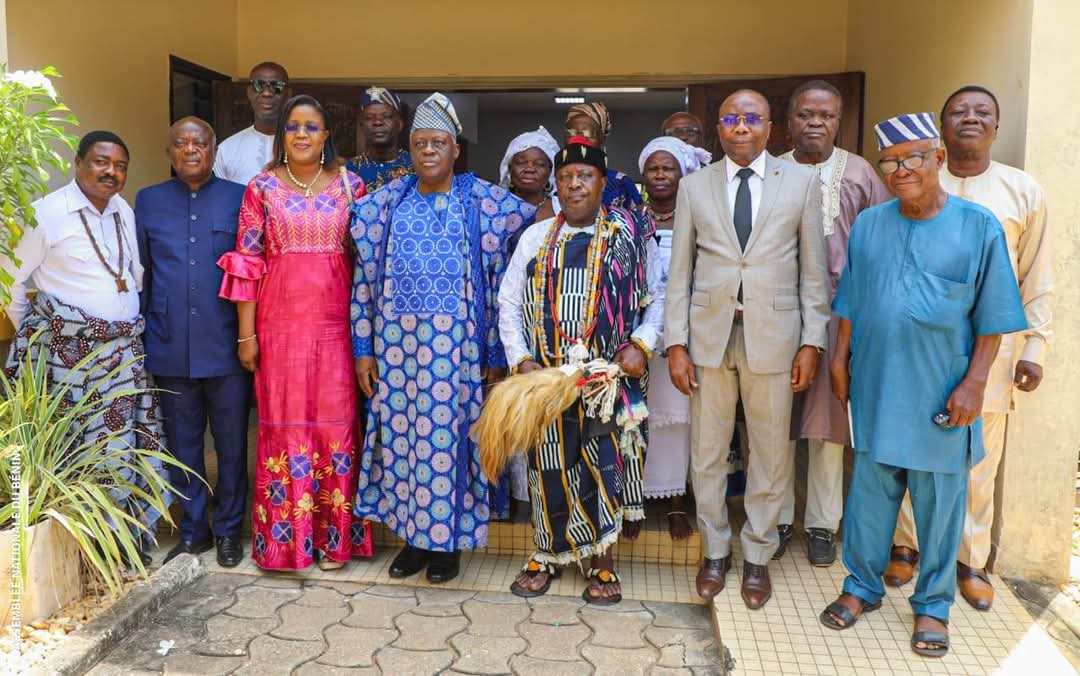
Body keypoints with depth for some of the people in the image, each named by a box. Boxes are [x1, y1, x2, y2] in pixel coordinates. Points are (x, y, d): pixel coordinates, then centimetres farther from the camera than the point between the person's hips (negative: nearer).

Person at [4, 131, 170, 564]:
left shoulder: (124, 212, 11)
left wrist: (129, 324, 13)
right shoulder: (47, 213, -6)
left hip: (124, 353, 5)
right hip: (69, 351, -5)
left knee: (128, 445, 5)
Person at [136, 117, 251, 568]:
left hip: (226, 348, -2)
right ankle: (192, 531, 26)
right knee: (183, 446, 11)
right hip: (171, 349, 2)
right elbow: (141, 272, 12)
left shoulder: (239, 198, 2)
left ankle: (228, 531, 23)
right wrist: (141, 336, 8)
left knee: (231, 444, 7)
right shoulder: (148, 201, 9)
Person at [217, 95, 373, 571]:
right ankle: (283, 536, 18)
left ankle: (334, 534, 17)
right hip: (280, 322, 0)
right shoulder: (262, 187, 4)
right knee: (284, 422, 5)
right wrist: (246, 334, -2)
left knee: (336, 421, 4)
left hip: (335, 322, 1)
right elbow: (247, 261, 2)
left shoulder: (349, 185, 6)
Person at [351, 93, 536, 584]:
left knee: (447, 434, 2)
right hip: (396, 340, 3)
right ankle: (414, 536, 23)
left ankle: (447, 541, 18)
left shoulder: (483, 202, 0)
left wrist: (496, 354, -4)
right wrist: (363, 349, 4)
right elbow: (364, 279, 8)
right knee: (400, 433, 7)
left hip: (455, 341, -3)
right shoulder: (387, 202, 8)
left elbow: (498, 280, -1)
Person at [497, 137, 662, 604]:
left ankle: (601, 560, 20)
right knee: (550, 464, 8)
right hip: (547, 376, 2)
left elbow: (656, 299, 5)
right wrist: (521, 359, -5)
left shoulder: (632, 237, 3)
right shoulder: (535, 238, 9)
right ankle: (547, 554, 26)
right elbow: (509, 304, 7)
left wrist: (640, 345, -11)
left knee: (605, 463, 3)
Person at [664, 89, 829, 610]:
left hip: (773, 334, -1)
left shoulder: (801, 182, 3)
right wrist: (676, 344, -1)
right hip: (709, 332, 1)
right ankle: (716, 551, 28)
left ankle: (757, 556, 26)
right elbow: (680, 271, 4)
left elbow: (813, 270, 3)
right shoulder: (694, 186, 6)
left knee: (770, 451, 8)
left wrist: (812, 342, -3)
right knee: (706, 451, 9)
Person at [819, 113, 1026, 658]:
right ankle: (862, 587, 29)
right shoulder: (868, 224, 4)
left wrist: (974, 383, -9)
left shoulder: (978, 226, -5)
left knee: (940, 500, 9)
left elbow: (991, 319, -4)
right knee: (869, 492, 12)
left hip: (941, 394, -2)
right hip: (875, 385, 3)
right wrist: (840, 357, 9)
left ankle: (933, 604, 26)